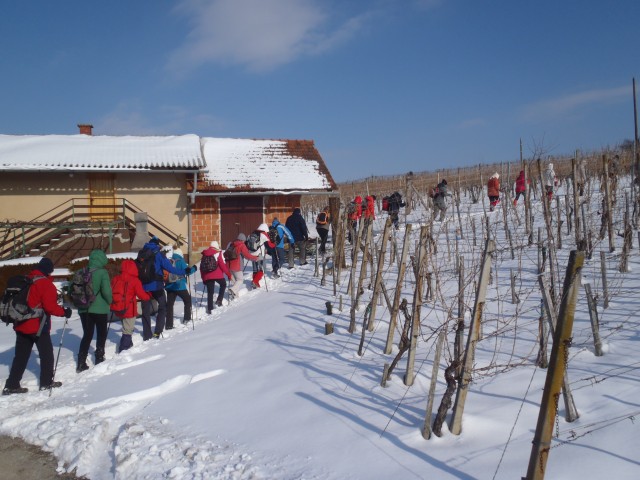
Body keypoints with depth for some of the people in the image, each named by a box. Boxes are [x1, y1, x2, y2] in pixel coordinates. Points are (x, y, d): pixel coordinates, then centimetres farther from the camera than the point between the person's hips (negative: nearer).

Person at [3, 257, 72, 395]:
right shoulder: (46, 283, -15)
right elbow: (50, 307, -20)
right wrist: (64, 312, -7)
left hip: (21, 325, 7)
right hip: (38, 326, -7)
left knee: (21, 355, 13)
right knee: (46, 353, 9)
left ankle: (11, 385, 14)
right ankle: (46, 382, 16)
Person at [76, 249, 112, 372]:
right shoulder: (102, 272, -14)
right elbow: (106, 291, -19)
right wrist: (109, 301, 0)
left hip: (84, 309, 5)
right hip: (100, 309, -5)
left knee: (87, 335, 16)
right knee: (101, 334, 15)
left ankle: (81, 363, 13)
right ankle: (99, 359, 18)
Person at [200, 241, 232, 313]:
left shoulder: (205, 254, 13)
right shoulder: (218, 253, -2)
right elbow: (223, 265, -9)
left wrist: (203, 278, 22)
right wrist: (228, 274, -1)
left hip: (207, 276, 4)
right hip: (217, 275, -4)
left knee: (210, 293, 10)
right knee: (223, 285, 24)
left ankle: (209, 309, 7)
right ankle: (219, 300, 12)